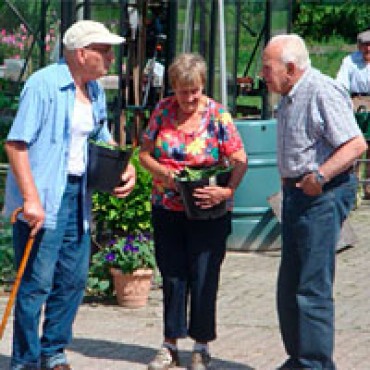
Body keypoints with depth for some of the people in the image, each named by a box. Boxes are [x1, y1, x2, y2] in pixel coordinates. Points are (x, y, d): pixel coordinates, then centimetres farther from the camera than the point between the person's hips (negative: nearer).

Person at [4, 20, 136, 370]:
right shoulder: (44, 84, -13)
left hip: (77, 196, 8)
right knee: (36, 284, -5)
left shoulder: (95, 91, 11)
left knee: (73, 279, 12)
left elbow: (103, 139, 26)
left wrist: (126, 167, 5)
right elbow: (15, 144, -17)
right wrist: (30, 198, -23)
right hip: (42, 198, -8)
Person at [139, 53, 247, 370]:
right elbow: (145, 153, 7)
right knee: (172, 276, 8)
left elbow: (240, 161, -10)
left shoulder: (218, 115, -7)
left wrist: (228, 190, -27)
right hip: (167, 210, 3)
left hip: (207, 212, -3)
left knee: (203, 278, 0)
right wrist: (162, 172, -13)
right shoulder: (163, 111, 2)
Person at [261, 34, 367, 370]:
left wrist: (321, 175, -28)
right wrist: (290, 181, 15)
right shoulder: (289, 98, 15)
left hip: (322, 195, -10)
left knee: (312, 288, -9)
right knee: (289, 287, 14)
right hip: (296, 192, 10)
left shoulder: (323, 92, -15)